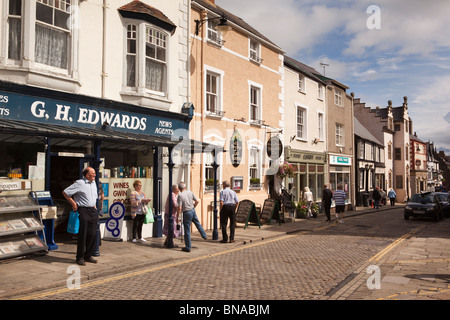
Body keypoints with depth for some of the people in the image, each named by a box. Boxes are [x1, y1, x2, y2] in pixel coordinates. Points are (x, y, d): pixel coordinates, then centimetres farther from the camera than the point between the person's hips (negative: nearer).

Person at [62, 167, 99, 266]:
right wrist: (74, 204, -6)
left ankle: (88, 256, 18)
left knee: (93, 234, 6)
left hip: (93, 210, 7)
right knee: (83, 234, -5)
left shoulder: (94, 183, 14)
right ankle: (80, 258, 7)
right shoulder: (79, 183, -9)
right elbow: (65, 192, -8)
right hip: (83, 210, -7)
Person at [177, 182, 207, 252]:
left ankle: (188, 247, 10)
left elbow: (179, 208, -19)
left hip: (186, 213, -5)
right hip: (193, 210, 5)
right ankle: (204, 236, 47)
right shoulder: (190, 192, 0)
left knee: (187, 230, 3)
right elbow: (197, 201, 4)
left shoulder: (180, 195, -17)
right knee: (197, 223, 30)